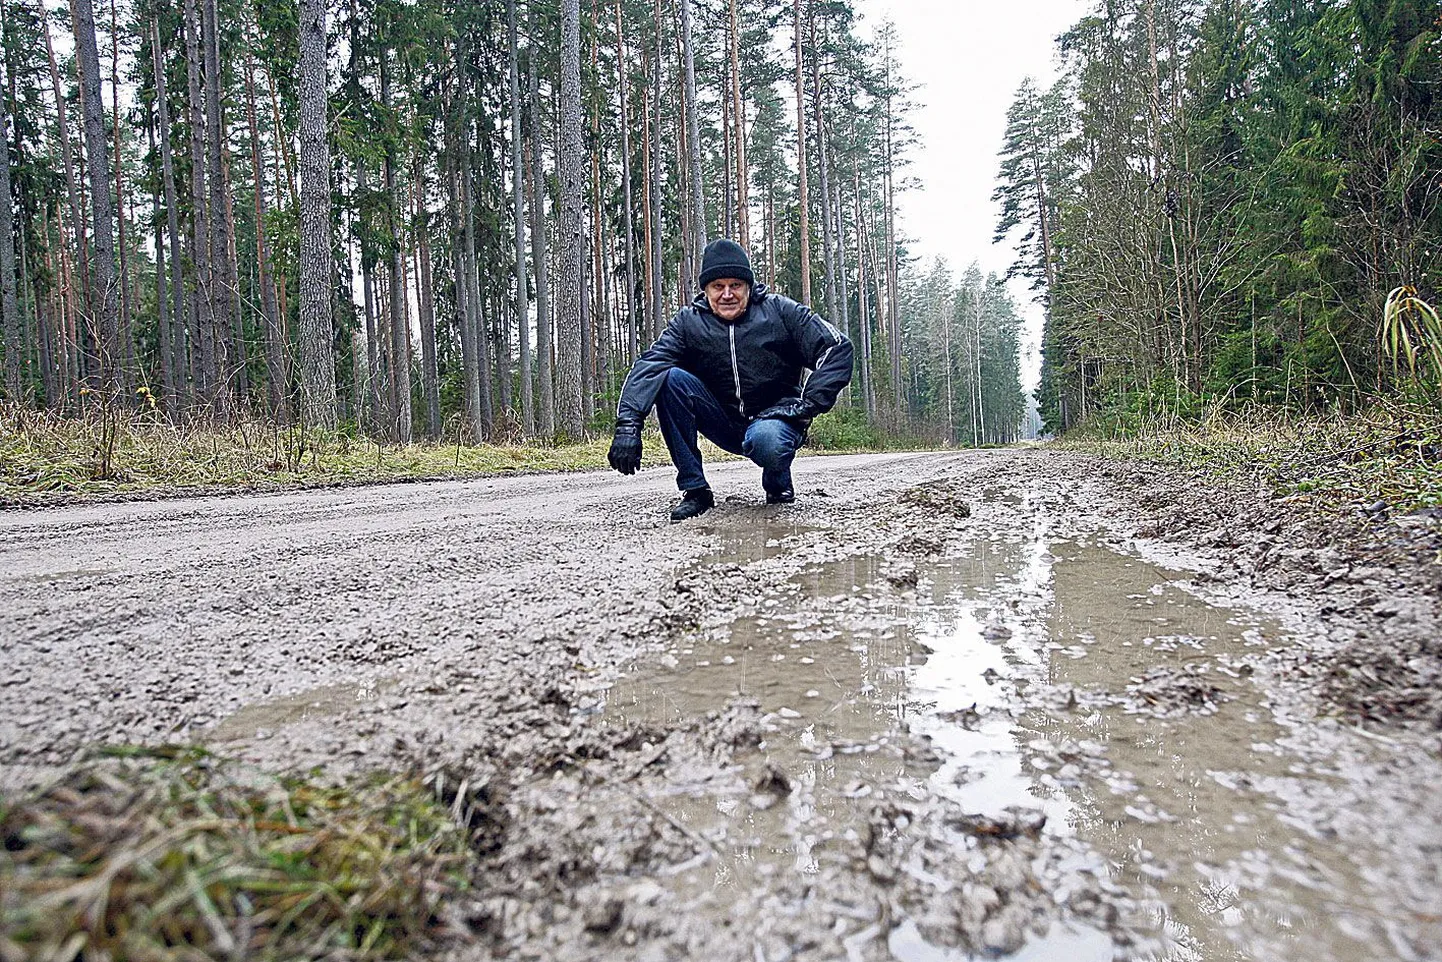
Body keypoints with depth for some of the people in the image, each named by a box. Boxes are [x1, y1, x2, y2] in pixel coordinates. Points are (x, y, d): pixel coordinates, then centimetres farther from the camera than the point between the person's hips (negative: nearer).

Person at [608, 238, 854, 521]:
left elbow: (838, 348, -10)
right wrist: (628, 424, -36)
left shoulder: (780, 311, -7)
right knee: (670, 378, -21)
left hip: (776, 417, -3)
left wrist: (807, 403, -20)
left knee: (765, 441, -39)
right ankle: (694, 490, -15)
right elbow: (647, 365, -19)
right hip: (725, 422, 3)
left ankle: (778, 483, 1)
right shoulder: (689, 321, -4)